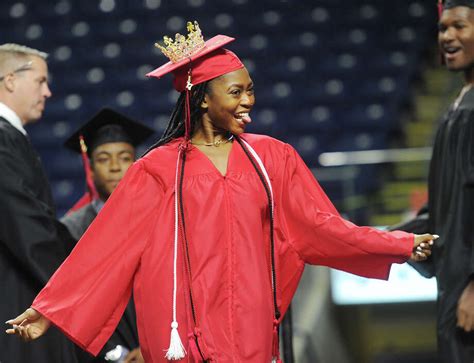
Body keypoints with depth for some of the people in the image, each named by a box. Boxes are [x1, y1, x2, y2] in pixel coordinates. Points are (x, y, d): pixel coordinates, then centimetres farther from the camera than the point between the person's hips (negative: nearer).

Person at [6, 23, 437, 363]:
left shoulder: (271, 157, 9)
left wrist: (401, 245, 2)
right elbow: (108, 245, 0)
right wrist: (48, 310, -6)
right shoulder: (160, 168, 1)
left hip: (251, 328, 2)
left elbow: (319, 225, 9)